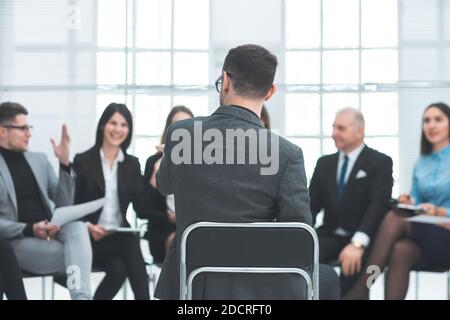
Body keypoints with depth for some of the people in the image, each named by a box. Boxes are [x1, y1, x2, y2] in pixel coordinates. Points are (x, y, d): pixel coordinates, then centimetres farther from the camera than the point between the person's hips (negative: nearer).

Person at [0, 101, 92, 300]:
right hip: (17, 241, -4)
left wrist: (64, 163, -3)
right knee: (78, 255, -30)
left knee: (77, 226, -33)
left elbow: (64, 205, 10)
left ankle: (81, 295, -48)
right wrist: (30, 229, -21)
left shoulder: (39, 159, 16)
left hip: (51, 233, 4)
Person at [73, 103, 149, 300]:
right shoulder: (83, 161, 1)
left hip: (120, 236, 2)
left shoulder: (132, 164, 10)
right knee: (118, 268, -34)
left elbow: (141, 209, 3)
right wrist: (88, 227, -19)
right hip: (89, 238, -2)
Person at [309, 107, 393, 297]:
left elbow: (379, 205, -14)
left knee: (352, 263, -36)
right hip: (329, 236, 4)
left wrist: (358, 243, -30)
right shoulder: (324, 163, 16)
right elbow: (312, 204, 11)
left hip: (361, 240, -4)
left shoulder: (380, 162, 0)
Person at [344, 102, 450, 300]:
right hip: (424, 235, 4)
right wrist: (408, 203, -5)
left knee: (394, 219, -27)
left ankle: (359, 292, -27)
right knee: (400, 251, -31)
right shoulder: (420, 165, 17)